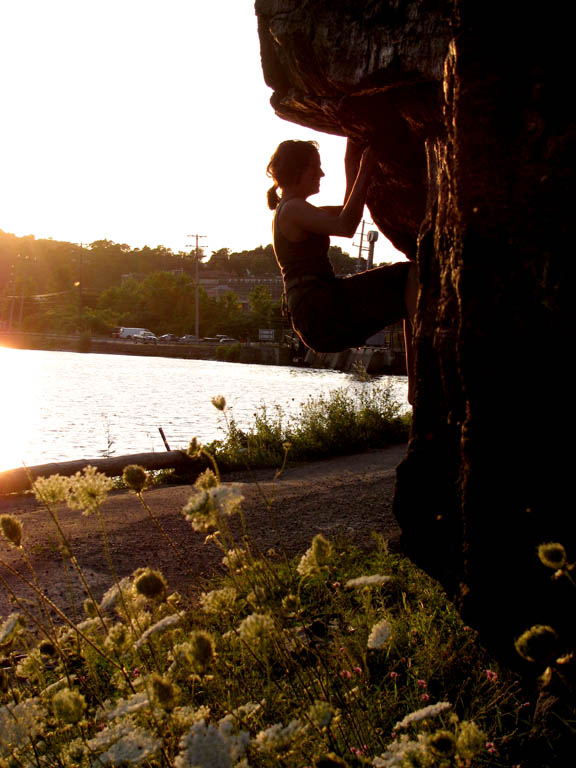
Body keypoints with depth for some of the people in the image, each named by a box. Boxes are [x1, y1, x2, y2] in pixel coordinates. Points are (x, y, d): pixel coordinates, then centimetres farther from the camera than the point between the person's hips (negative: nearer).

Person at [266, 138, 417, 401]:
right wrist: (364, 172, -16)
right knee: (415, 275, -14)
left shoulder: (289, 210, 25)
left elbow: (347, 210, 33)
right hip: (322, 313, -10)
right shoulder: (292, 209, -7)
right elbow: (346, 227, -22)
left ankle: (416, 385, 6)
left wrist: (352, 164, 24)